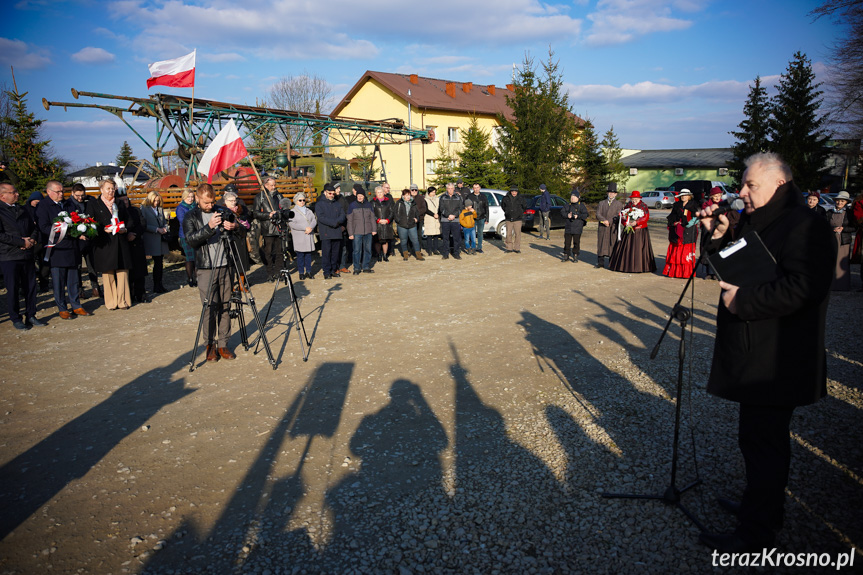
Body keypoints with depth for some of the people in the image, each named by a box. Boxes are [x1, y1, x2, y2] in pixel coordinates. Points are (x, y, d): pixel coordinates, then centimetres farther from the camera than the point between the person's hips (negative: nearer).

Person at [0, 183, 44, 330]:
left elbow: (34, 228, 19)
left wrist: (32, 239, -2)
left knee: (31, 287, 8)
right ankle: (16, 319, 12)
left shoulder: (22, 210, 16)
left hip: (27, 255, 6)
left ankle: (31, 316, 18)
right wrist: (22, 242, -15)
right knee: (13, 289, 2)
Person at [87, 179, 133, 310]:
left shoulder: (120, 205, 18)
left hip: (121, 244, 3)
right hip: (104, 245, -2)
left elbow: (128, 221, 21)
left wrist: (125, 229, 0)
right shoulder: (93, 205, 7)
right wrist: (104, 230, -15)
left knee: (123, 273, -1)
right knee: (107, 274, 0)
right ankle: (111, 302, 7)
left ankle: (123, 301, 5)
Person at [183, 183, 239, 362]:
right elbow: (190, 239, -13)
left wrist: (234, 227, -12)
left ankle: (223, 344, 12)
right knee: (210, 307, -3)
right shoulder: (190, 217, 2)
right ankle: (210, 344, 10)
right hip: (205, 268, -3)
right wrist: (208, 227, -27)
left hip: (224, 266, 3)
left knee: (225, 306, 4)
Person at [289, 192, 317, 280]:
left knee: (309, 255, 5)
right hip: (299, 238, -4)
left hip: (309, 236, 4)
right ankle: (301, 273, 4)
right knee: (300, 255, -3)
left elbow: (314, 220, 7)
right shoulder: (293, 212, 2)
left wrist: (311, 227, -15)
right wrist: (305, 228, -16)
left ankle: (308, 272, 12)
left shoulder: (309, 211, 17)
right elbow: (292, 224, -11)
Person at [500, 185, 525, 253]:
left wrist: (520, 214, 13)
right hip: (508, 219, 1)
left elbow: (523, 208, 17)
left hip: (517, 220, -1)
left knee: (517, 234, -1)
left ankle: (517, 248, 6)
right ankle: (509, 248, 10)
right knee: (509, 234, 2)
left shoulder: (520, 199, 1)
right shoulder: (506, 198, 1)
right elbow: (502, 206, 19)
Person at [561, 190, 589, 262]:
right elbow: (563, 212, 5)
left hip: (577, 228, -4)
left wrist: (578, 216, -18)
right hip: (568, 228, 4)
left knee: (576, 242, 2)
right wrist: (567, 215, -14)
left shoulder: (581, 206, -1)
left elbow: (586, 215, -9)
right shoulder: (568, 206, 11)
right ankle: (566, 256, 15)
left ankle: (575, 257, 12)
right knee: (567, 242, 6)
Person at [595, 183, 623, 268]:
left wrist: (609, 222, -17)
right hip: (602, 228, 2)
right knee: (601, 244, 2)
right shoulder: (602, 203, 14)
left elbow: (618, 216, -3)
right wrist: (604, 220, -16)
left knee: (612, 245, -1)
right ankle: (600, 262, 8)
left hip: (613, 228, -2)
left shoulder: (618, 204, 7)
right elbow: (598, 214, 2)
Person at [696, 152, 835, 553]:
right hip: (755, 357, 10)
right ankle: (764, 507, 39)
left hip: (775, 364, -10)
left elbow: (801, 290, -28)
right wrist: (719, 236, 3)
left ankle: (755, 536, 10)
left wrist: (742, 300, -22)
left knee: (761, 441, -3)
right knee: (764, 437, 22)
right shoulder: (755, 222, 14)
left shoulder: (805, 227, -17)